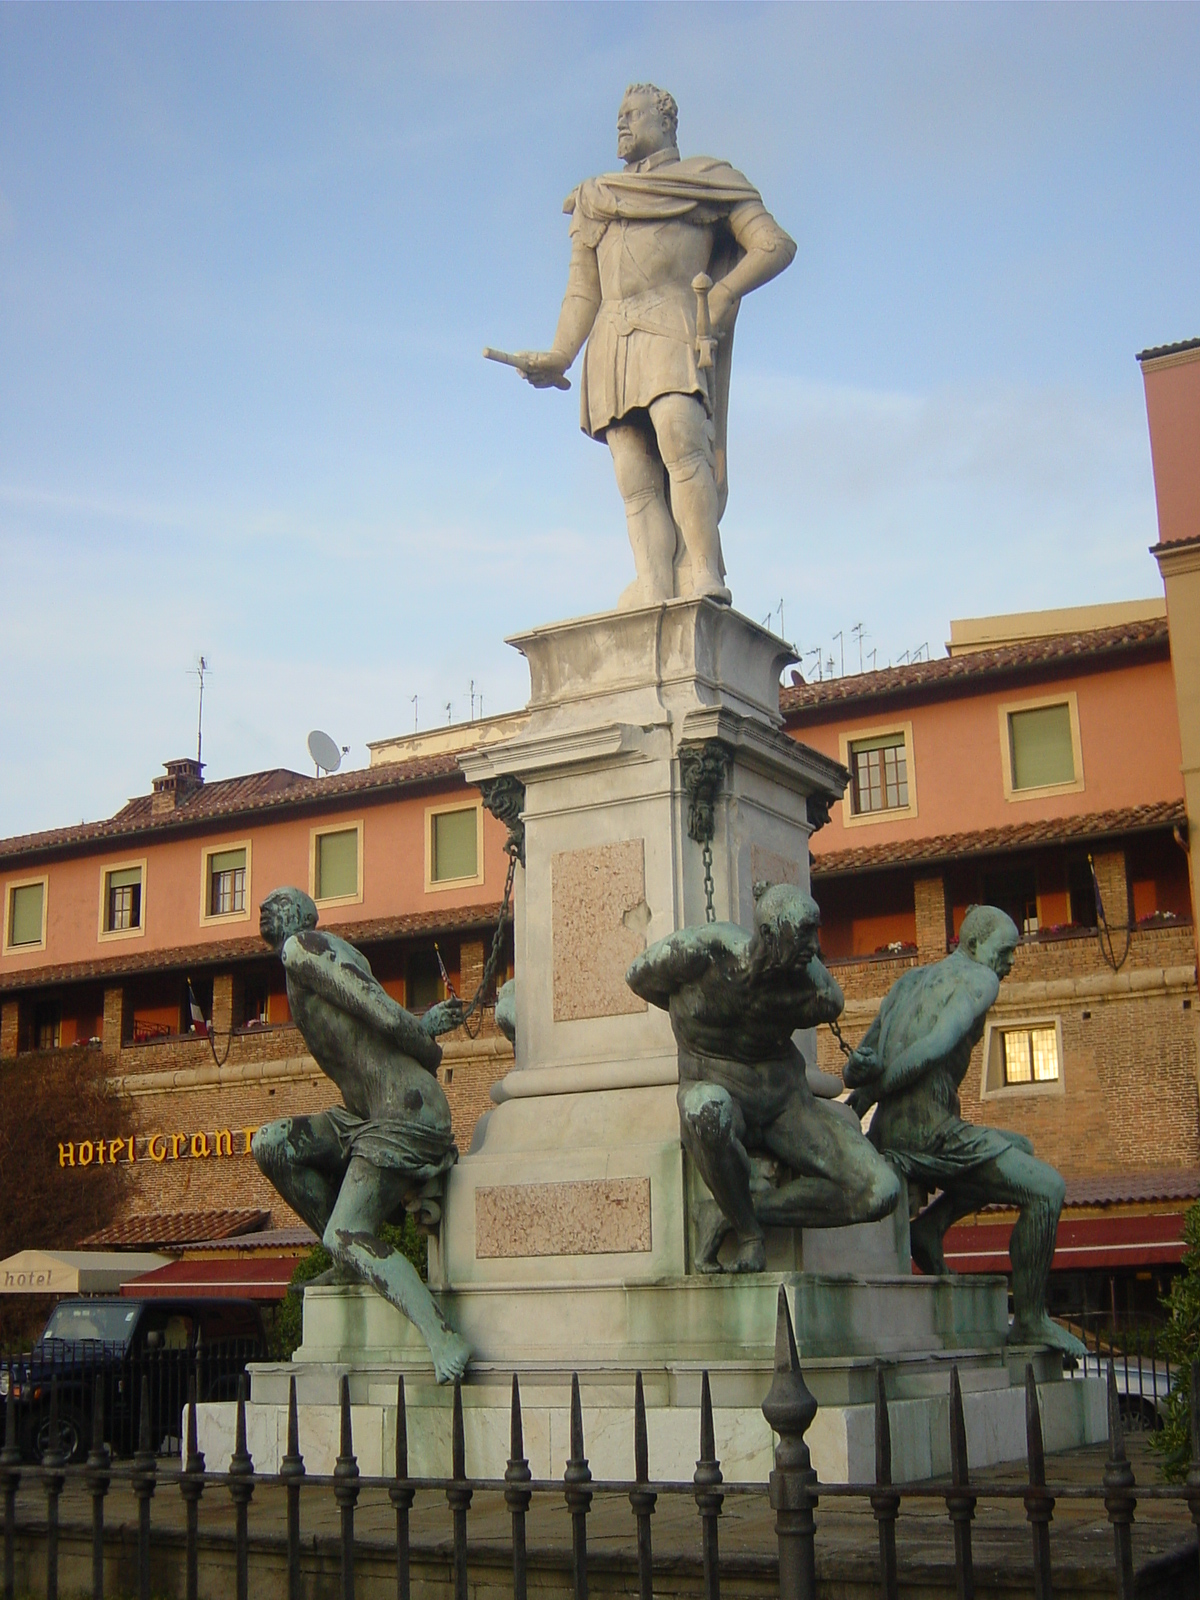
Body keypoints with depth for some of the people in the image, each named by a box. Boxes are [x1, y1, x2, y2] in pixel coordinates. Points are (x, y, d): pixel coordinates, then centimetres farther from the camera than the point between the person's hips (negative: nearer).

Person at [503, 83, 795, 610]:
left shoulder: (707, 180, 17)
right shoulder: (594, 200, 30)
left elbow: (775, 245, 9)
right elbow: (582, 292, 22)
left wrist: (722, 293, -6)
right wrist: (558, 356, 6)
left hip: (674, 333, -5)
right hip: (612, 348, 5)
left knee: (679, 439, -29)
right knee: (635, 479, -10)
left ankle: (704, 582, -32)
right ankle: (655, 597, -20)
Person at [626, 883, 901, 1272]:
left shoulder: (818, 992, -13)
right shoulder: (703, 951, -21)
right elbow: (638, 978, -1)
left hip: (787, 1098, 3)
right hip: (718, 1093, -3)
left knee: (881, 1193, -18)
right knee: (707, 1108, -44)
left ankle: (746, 1210, -7)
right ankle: (749, 1232, -17)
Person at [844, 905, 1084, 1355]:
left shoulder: (909, 980, 24)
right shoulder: (980, 979, -1)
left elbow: (867, 1052, 17)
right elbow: (939, 1043, -17)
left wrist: (862, 1073, -2)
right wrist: (874, 1087, -14)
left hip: (888, 1133, 8)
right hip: (930, 1132, -8)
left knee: (1019, 1148, 26)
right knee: (1046, 1188, -3)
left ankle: (931, 1226, 11)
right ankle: (1029, 1321, -1)